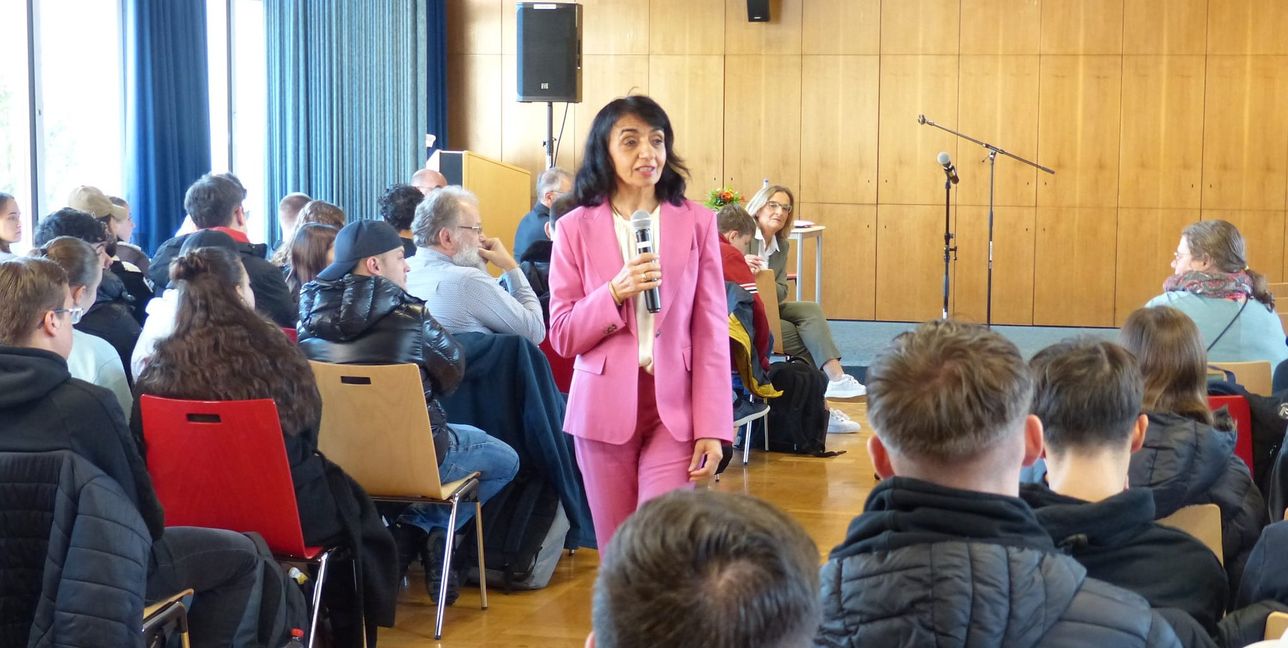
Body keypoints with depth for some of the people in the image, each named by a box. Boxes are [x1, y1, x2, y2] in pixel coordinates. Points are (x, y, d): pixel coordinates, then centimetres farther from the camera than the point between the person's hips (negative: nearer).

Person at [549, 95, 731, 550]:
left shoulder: (696, 223, 2)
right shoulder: (575, 229, 3)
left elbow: (711, 333, 1)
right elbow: (563, 337, 2)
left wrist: (712, 428, -5)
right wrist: (615, 293, -16)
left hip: (675, 411, -1)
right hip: (603, 409, 1)